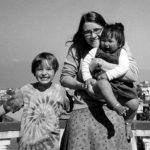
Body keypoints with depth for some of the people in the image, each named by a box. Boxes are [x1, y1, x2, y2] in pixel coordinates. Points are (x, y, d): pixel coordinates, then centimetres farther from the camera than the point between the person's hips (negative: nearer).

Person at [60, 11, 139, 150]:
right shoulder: (76, 49, 5)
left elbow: (133, 74, -9)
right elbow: (64, 78, 5)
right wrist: (82, 85, -14)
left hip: (111, 108, -1)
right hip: (82, 107, 1)